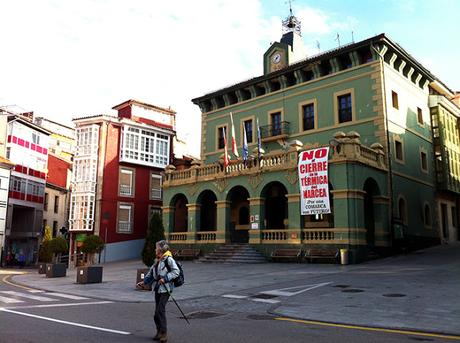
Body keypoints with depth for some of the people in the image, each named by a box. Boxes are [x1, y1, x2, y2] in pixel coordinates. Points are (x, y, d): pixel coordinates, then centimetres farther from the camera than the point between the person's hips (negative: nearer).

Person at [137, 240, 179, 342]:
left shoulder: (169, 259, -12)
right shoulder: (157, 261, 13)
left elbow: (176, 271, -16)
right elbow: (151, 272, 19)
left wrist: (165, 278, -21)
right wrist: (144, 282, 10)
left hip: (165, 289, -8)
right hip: (157, 288, 8)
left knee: (160, 310, -12)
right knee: (157, 311, 11)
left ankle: (164, 332, -2)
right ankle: (159, 332, 22)